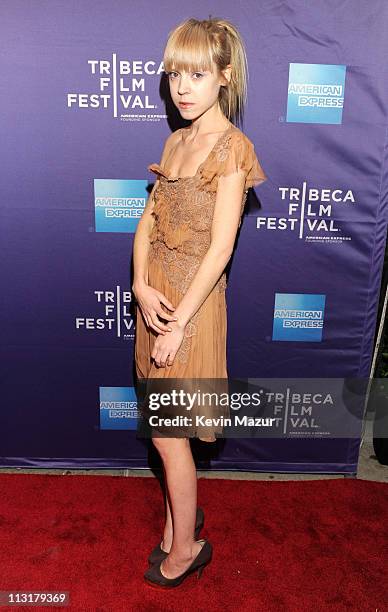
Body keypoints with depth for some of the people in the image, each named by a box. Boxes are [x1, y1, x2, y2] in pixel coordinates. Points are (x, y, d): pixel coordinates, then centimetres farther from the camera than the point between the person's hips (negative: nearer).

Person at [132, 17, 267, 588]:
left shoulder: (233, 147, -11)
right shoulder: (176, 141, 11)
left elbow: (220, 248, -17)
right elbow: (148, 218, 7)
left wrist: (180, 322, -17)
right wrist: (143, 286, -8)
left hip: (193, 299, -7)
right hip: (156, 292, 7)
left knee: (169, 434, 5)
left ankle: (186, 547, 29)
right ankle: (181, 515, 41)